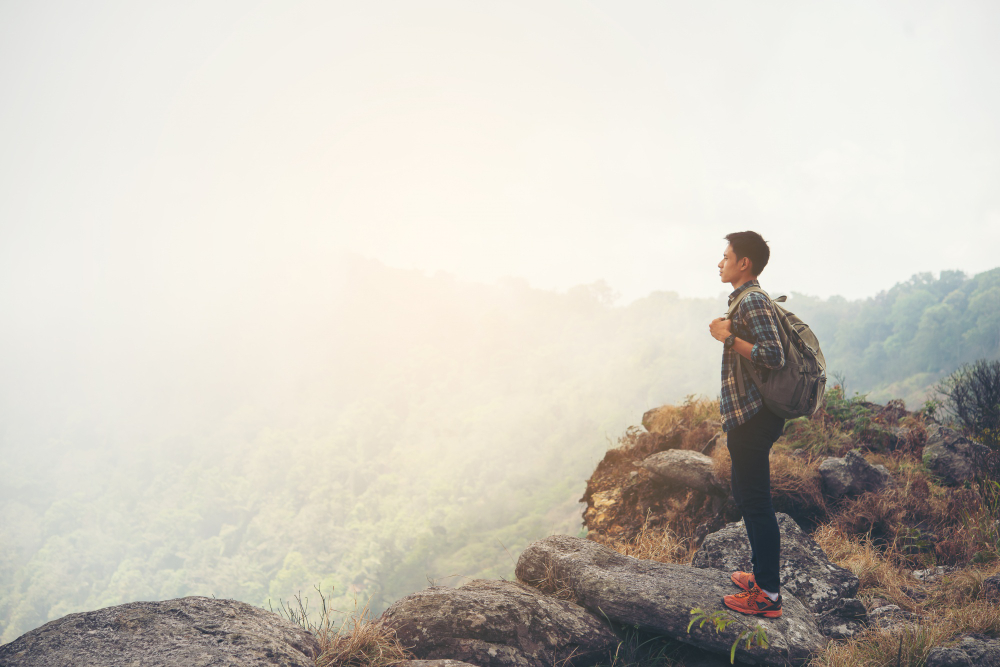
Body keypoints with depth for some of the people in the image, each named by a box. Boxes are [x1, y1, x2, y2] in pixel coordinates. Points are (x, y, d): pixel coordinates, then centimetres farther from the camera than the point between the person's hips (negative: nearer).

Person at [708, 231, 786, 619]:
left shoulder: (752, 301, -15)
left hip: (753, 418, -11)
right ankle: (763, 575, 31)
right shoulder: (746, 299, 17)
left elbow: (773, 356, -25)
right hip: (746, 416, 11)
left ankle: (767, 595, 5)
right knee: (746, 497, 19)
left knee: (755, 503, -4)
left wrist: (728, 338, -20)